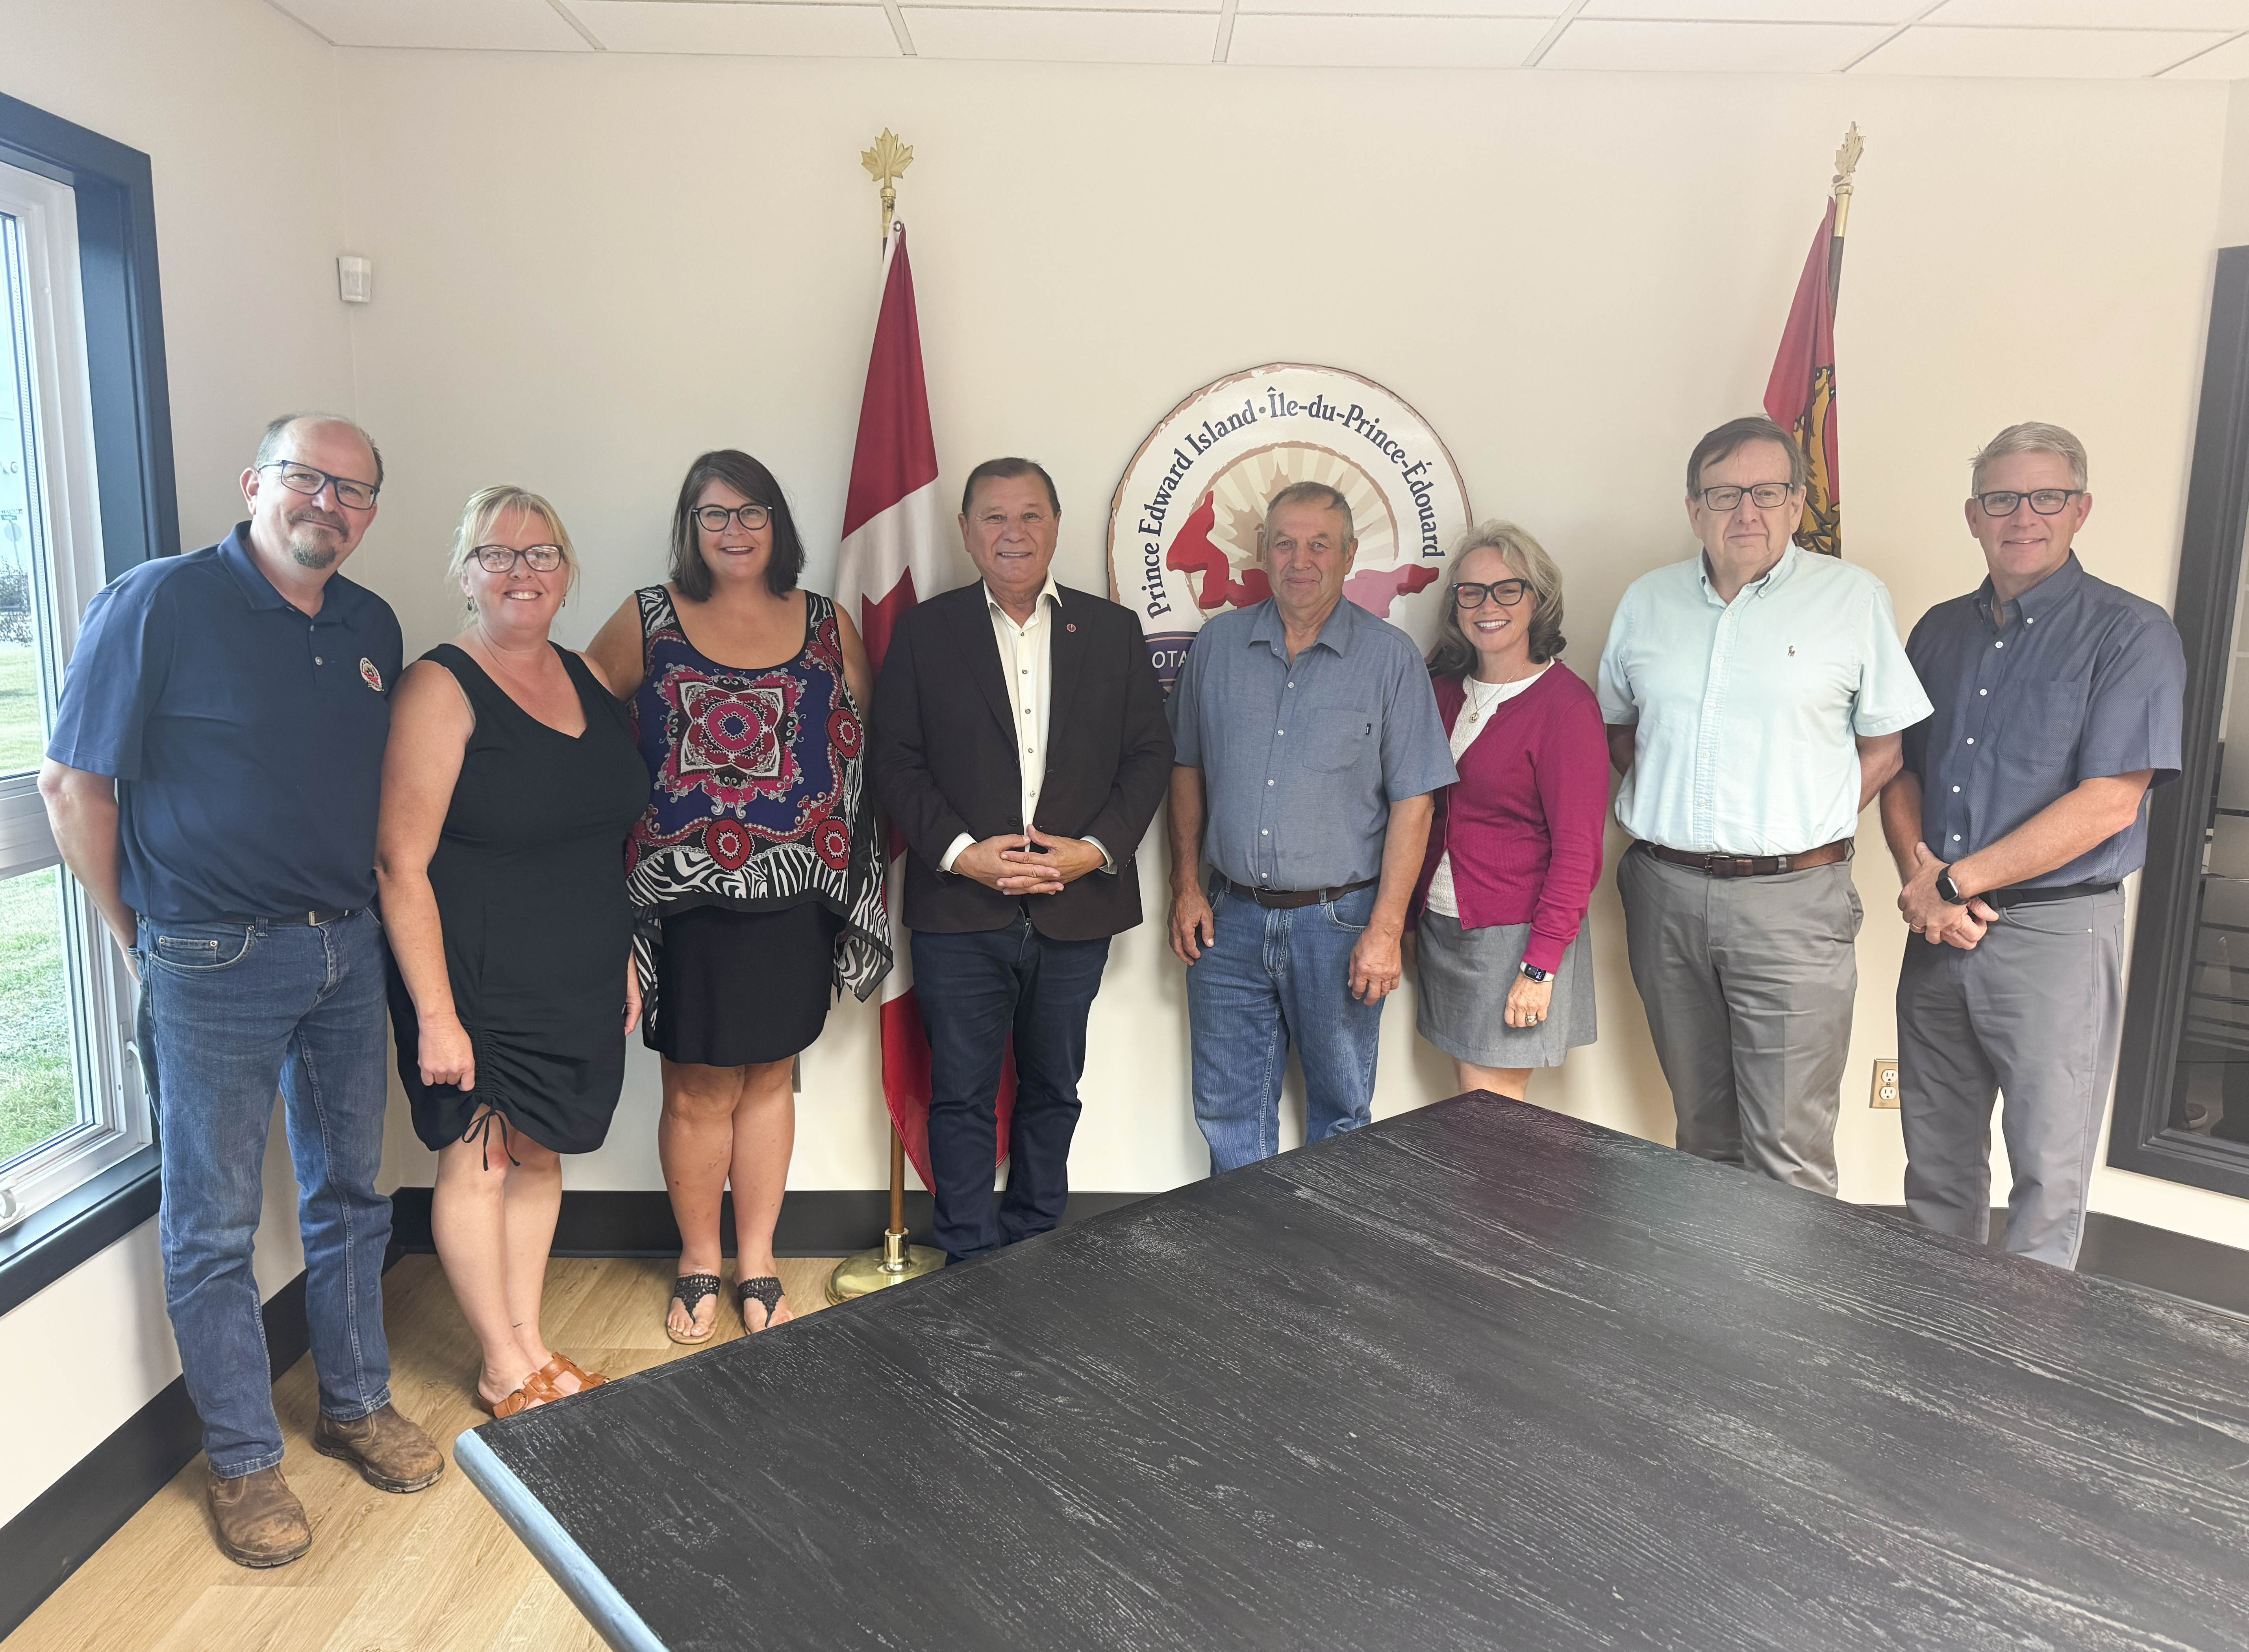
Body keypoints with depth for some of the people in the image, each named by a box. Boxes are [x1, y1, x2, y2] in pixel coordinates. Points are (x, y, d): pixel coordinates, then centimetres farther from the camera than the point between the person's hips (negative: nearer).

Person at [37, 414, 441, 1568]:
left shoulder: (372, 628, 7)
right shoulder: (157, 604, -10)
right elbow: (73, 783, -8)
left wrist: (360, 914, 9)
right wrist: (139, 937, -3)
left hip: (348, 950, 6)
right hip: (214, 964, -5)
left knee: (349, 1194, 16)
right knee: (211, 1225, 6)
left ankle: (358, 1405, 34)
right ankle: (244, 1461, 22)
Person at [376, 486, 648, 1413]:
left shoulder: (586, 680, 8)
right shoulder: (440, 688, -13)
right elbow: (400, 864, -16)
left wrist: (622, 956, 15)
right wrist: (434, 1012, -20)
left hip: (579, 983, 6)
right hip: (477, 982, -6)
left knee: (539, 1153, 15)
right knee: (478, 1159, 6)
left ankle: (531, 1346, 30)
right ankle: (504, 1371, 22)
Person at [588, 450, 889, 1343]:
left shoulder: (831, 627, 7)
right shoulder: (646, 622, 1)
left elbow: (866, 745, 11)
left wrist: (855, 849, 2)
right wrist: (632, 801, -2)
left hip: (796, 894, 2)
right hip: (684, 893, -2)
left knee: (769, 1079, 13)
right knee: (698, 1092, 7)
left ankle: (758, 1262, 28)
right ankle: (699, 1263, 28)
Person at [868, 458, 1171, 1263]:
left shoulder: (1113, 630, 6)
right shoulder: (924, 632, 3)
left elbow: (1150, 753, 4)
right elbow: (894, 760, -2)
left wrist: (1096, 849, -9)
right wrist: (960, 852, -14)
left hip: (1077, 907, 2)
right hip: (961, 911, -1)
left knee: (1053, 1091, 16)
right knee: (962, 1097, 6)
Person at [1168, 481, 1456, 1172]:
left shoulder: (1391, 657, -5)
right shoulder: (1217, 645, 5)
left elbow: (1413, 802, -7)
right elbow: (1187, 768, 12)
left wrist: (1385, 930, -12)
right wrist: (1186, 885, 5)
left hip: (1339, 921, -2)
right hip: (1231, 919, 3)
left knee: (1340, 1109, 12)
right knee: (1229, 1109, 12)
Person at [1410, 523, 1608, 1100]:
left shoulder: (1565, 701, -11)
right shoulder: (1447, 690, 9)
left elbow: (1577, 848, -14)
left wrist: (1540, 966, -18)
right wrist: (1414, 920, 11)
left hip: (1514, 933, -6)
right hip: (1442, 924, 6)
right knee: (1471, 1091, 10)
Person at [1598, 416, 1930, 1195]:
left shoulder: (1855, 598, 0)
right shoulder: (1646, 601, 9)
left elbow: (1886, 745, 3)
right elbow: (1616, 725, 18)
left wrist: (1811, 830, -4)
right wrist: (1664, 811, 5)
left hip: (1791, 898, -3)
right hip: (1665, 890, 4)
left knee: (1788, 1148, -3)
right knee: (1701, 1122, 17)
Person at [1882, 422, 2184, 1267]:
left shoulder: (2131, 633, -6)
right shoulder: (1941, 631, 11)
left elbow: (2109, 803, -15)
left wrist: (1953, 883, -15)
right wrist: (1918, 875, -8)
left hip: (2056, 932, -5)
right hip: (1939, 933, 5)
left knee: (2047, 1171, 5)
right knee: (1936, 1162, 14)